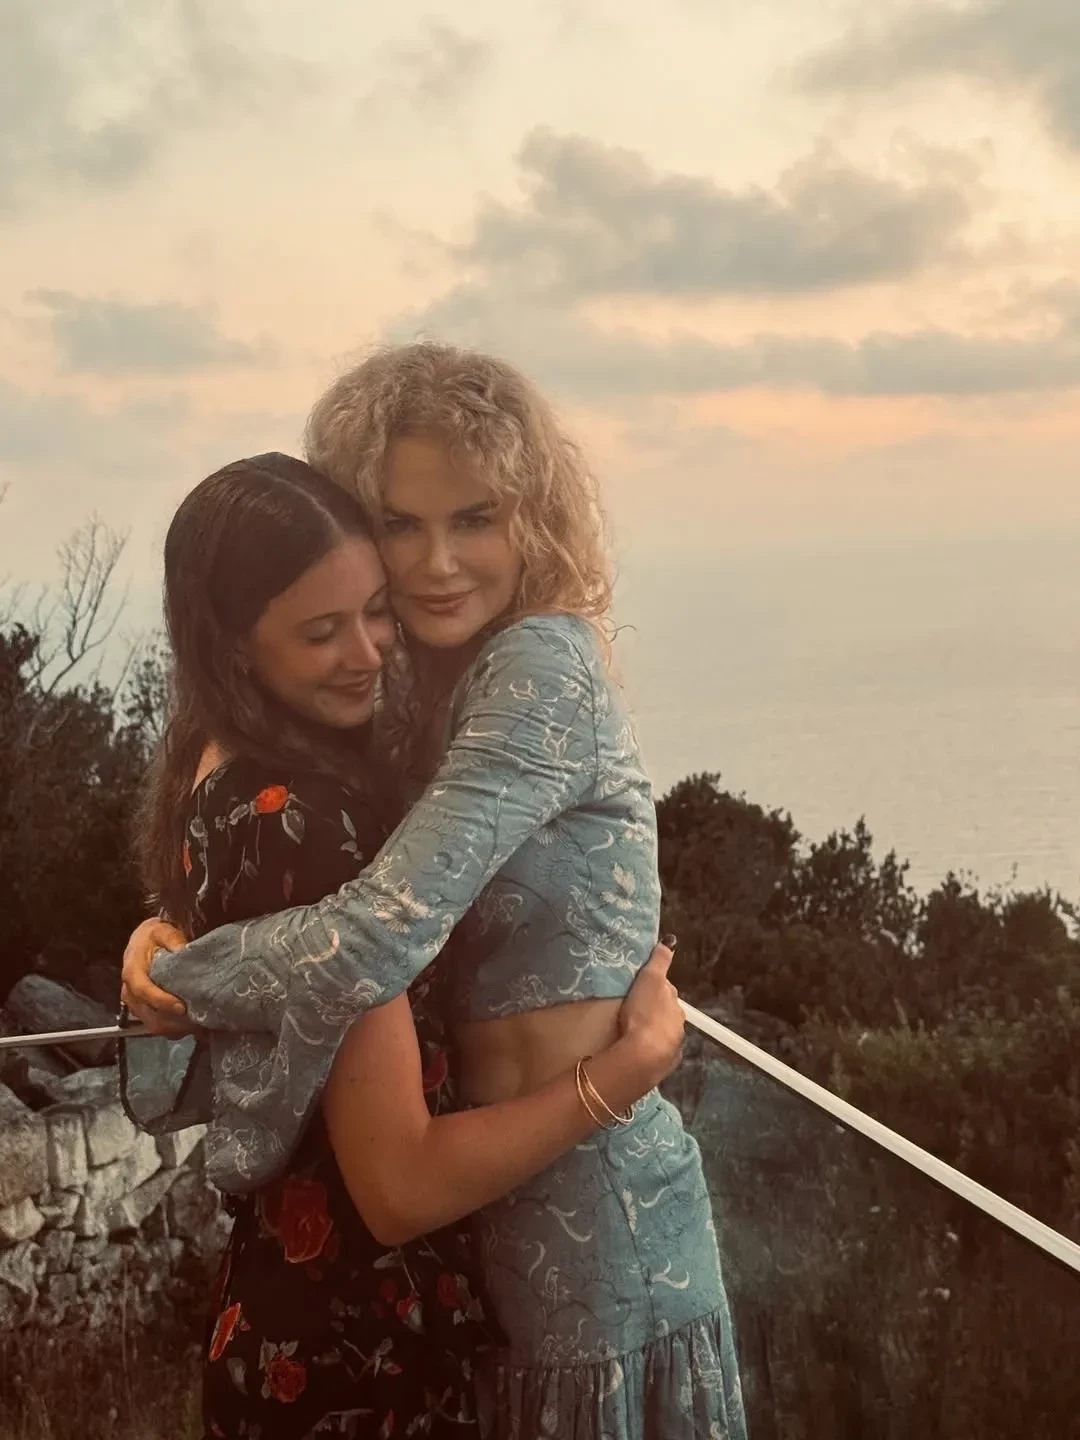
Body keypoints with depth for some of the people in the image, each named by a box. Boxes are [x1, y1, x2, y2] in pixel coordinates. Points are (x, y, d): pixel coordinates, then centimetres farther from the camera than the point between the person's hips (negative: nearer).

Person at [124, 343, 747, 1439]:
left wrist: (178, 975, -11)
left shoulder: (542, 664, -19)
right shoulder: (431, 698, 8)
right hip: (504, 1211, 8)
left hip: (594, 1212, -8)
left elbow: (376, 936, -28)